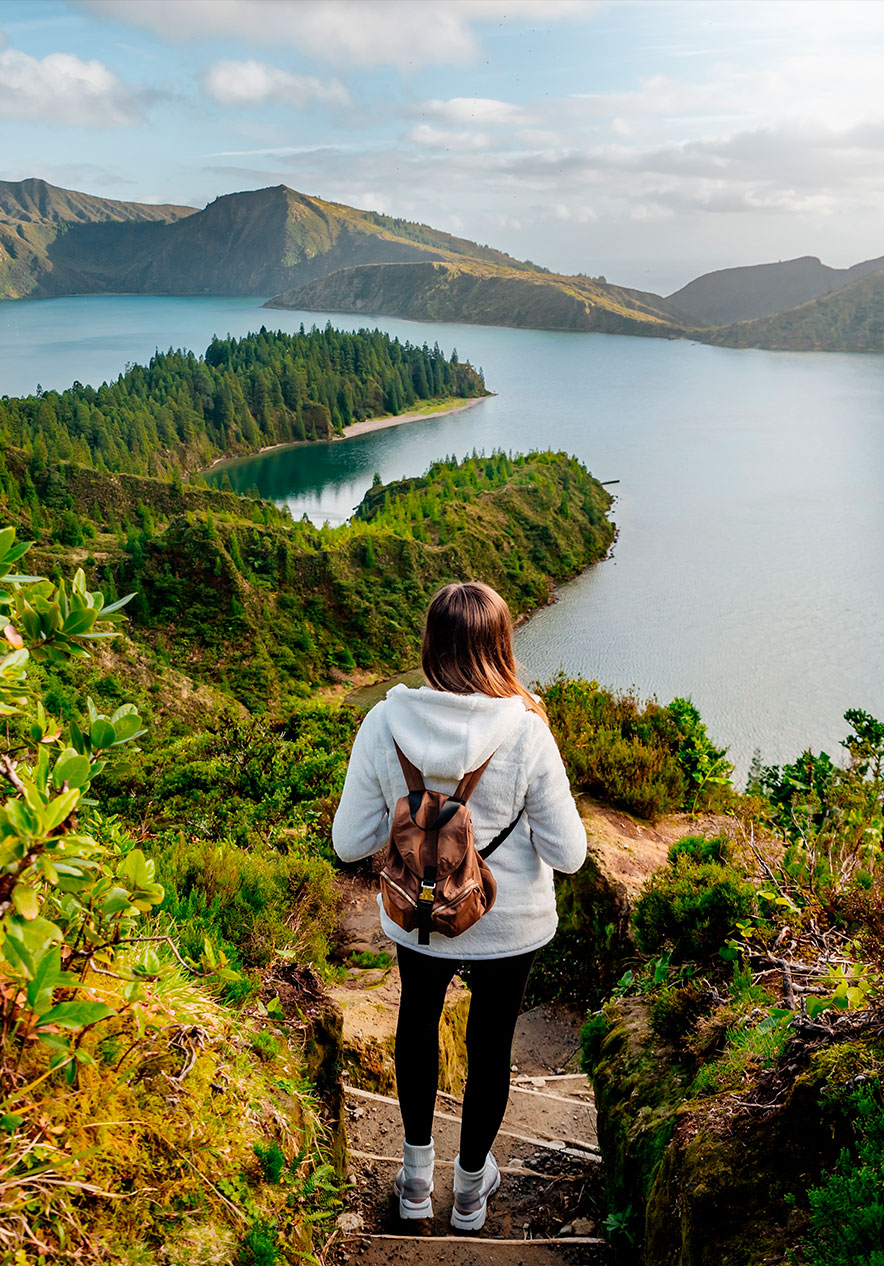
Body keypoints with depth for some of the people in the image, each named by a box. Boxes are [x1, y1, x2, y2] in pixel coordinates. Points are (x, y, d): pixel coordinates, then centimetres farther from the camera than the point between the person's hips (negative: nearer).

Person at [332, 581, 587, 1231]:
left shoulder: (384, 723, -21)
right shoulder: (526, 733, -25)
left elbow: (351, 842, -12)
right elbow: (568, 854, -17)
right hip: (510, 922, -1)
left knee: (419, 1020, 31)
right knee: (491, 1042, 24)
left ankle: (416, 1174, 49)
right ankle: (471, 1186, 47)